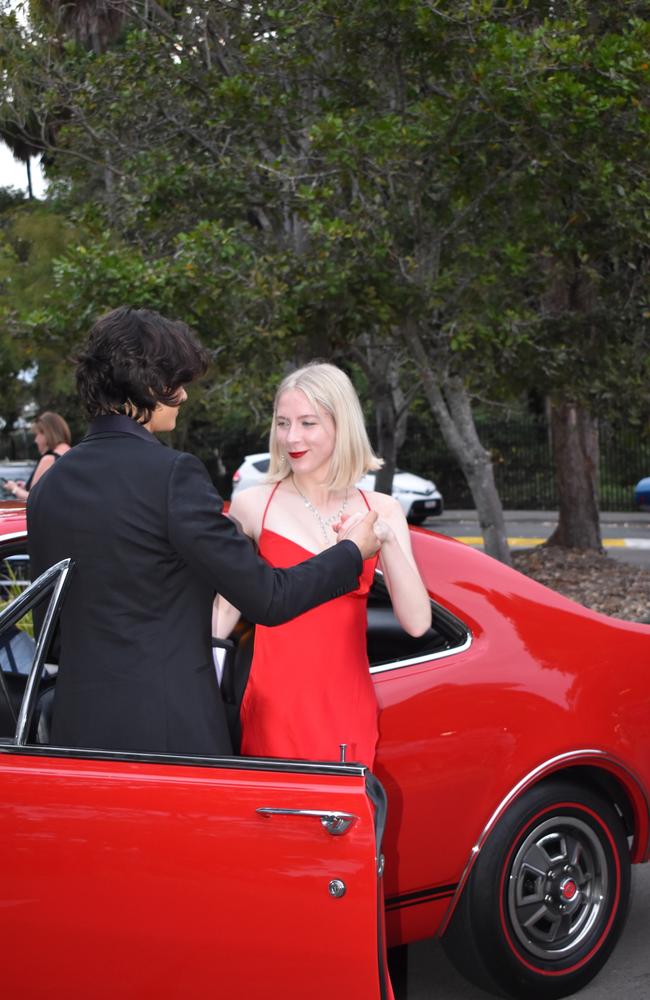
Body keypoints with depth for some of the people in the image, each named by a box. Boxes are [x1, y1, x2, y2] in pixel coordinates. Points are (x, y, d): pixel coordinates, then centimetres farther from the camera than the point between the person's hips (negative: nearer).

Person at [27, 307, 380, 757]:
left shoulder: (47, 486, 6)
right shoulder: (174, 474, -15)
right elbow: (267, 598, -13)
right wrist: (352, 551, 2)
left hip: (76, 725, 7)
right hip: (170, 729, -6)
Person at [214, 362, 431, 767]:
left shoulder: (381, 512, 4)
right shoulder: (253, 505, -1)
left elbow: (417, 623, -5)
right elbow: (223, 616, 4)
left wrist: (387, 541, -18)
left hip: (349, 707, 2)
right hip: (277, 706, -2)